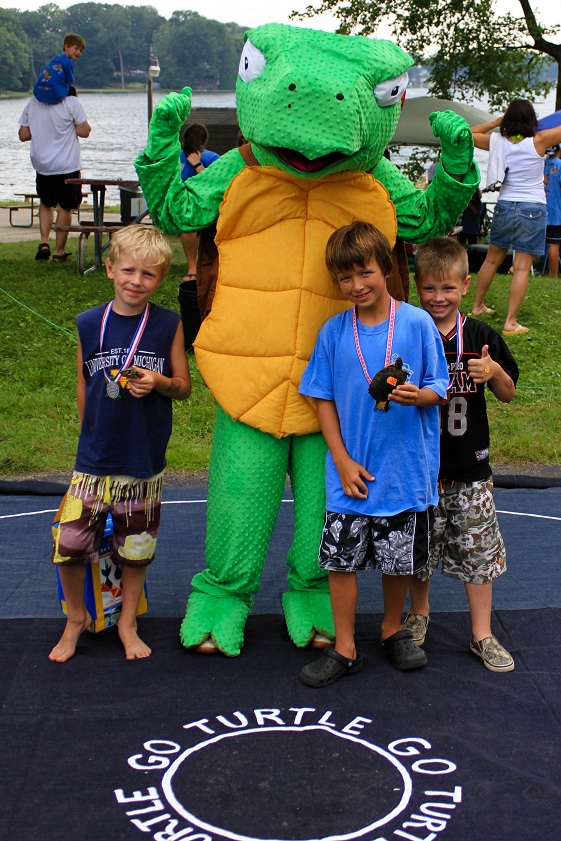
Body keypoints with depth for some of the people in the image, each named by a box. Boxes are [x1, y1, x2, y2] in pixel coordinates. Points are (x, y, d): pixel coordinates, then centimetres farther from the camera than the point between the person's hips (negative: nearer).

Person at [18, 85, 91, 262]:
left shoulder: (32, 103, 3)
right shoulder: (71, 102, -9)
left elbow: (23, 135, 6)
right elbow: (84, 131, -11)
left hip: (42, 165, 4)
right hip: (67, 165, -4)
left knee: (46, 204, 21)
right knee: (64, 207, 5)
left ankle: (44, 242, 6)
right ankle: (59, 252, 6)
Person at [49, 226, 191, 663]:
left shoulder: (169, 325, -5)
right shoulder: (89, 324, -1)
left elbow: (184, 386, 2)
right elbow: (84, 386, 10)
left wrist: (159, 382, -19)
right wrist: (92, 434, 12)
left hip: (145, 459, 0)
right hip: (95, 460, 1)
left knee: (136, 546, 12)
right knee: (70, 544, -4)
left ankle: (127, 623, 33)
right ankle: (77, 617, 21)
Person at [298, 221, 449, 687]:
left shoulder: (417, 323, -6)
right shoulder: (333, 331, -2)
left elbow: (438, 390, -2)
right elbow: (324, 400, 2)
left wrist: (417, 395, -25)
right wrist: (342, 461, -5)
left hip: (406, 470, -1)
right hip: (351, 473, 1)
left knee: (400, 560, 13)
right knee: (341, 559, 4)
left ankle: (393, 629, 37)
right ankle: (344, 649, 19)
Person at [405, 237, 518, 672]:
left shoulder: (481, 338, -2)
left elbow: (508, 395, 5)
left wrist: (495, 372, -14)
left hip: (470, 466, 1)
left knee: (478, 550, 7)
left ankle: (482, 633, 19)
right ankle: (419, 613, 36)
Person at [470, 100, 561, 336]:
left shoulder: (498, 142, -3)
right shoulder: (538, 141, -12)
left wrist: (496, 122, 11)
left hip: (504, 207, 4)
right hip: (532, 210, -4)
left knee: (492, 259, 19)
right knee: (522, 267, -4)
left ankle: (478, 306, 32)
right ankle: (510, 322, -6)